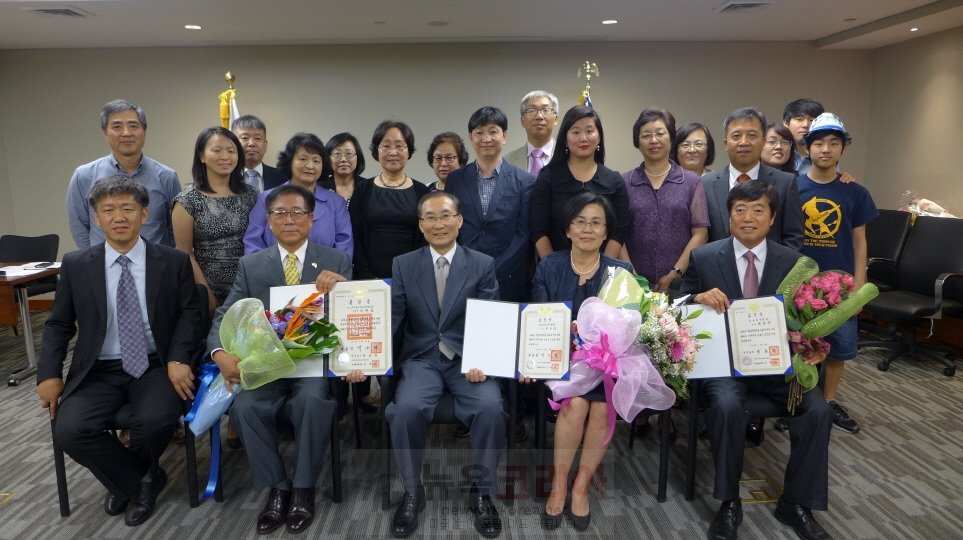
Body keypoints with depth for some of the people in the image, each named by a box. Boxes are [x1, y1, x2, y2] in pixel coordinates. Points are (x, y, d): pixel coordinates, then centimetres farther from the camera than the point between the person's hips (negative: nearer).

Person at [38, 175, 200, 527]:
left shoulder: (174, 262, 0)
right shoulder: (75, 265, 4)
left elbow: (189, 314, 1)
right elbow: (59, 324, 10)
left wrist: (178, 359, -15)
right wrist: (49, 373, -3)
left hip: (156, 366, -2)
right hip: (98, 371, 2)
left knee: (156, 421, -29)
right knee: (69, 431, -23)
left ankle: (127, 481, 9)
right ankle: (143, 480, 4)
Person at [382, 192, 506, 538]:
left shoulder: (483, 265, 6)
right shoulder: (403, 265, 9)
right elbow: (391, 316, -1)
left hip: (468, 358, 0)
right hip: (421, 358, 1)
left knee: (491, 406, -27)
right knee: (407, 407, -28)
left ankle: (482, 493, -3)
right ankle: (412, 493, -3)